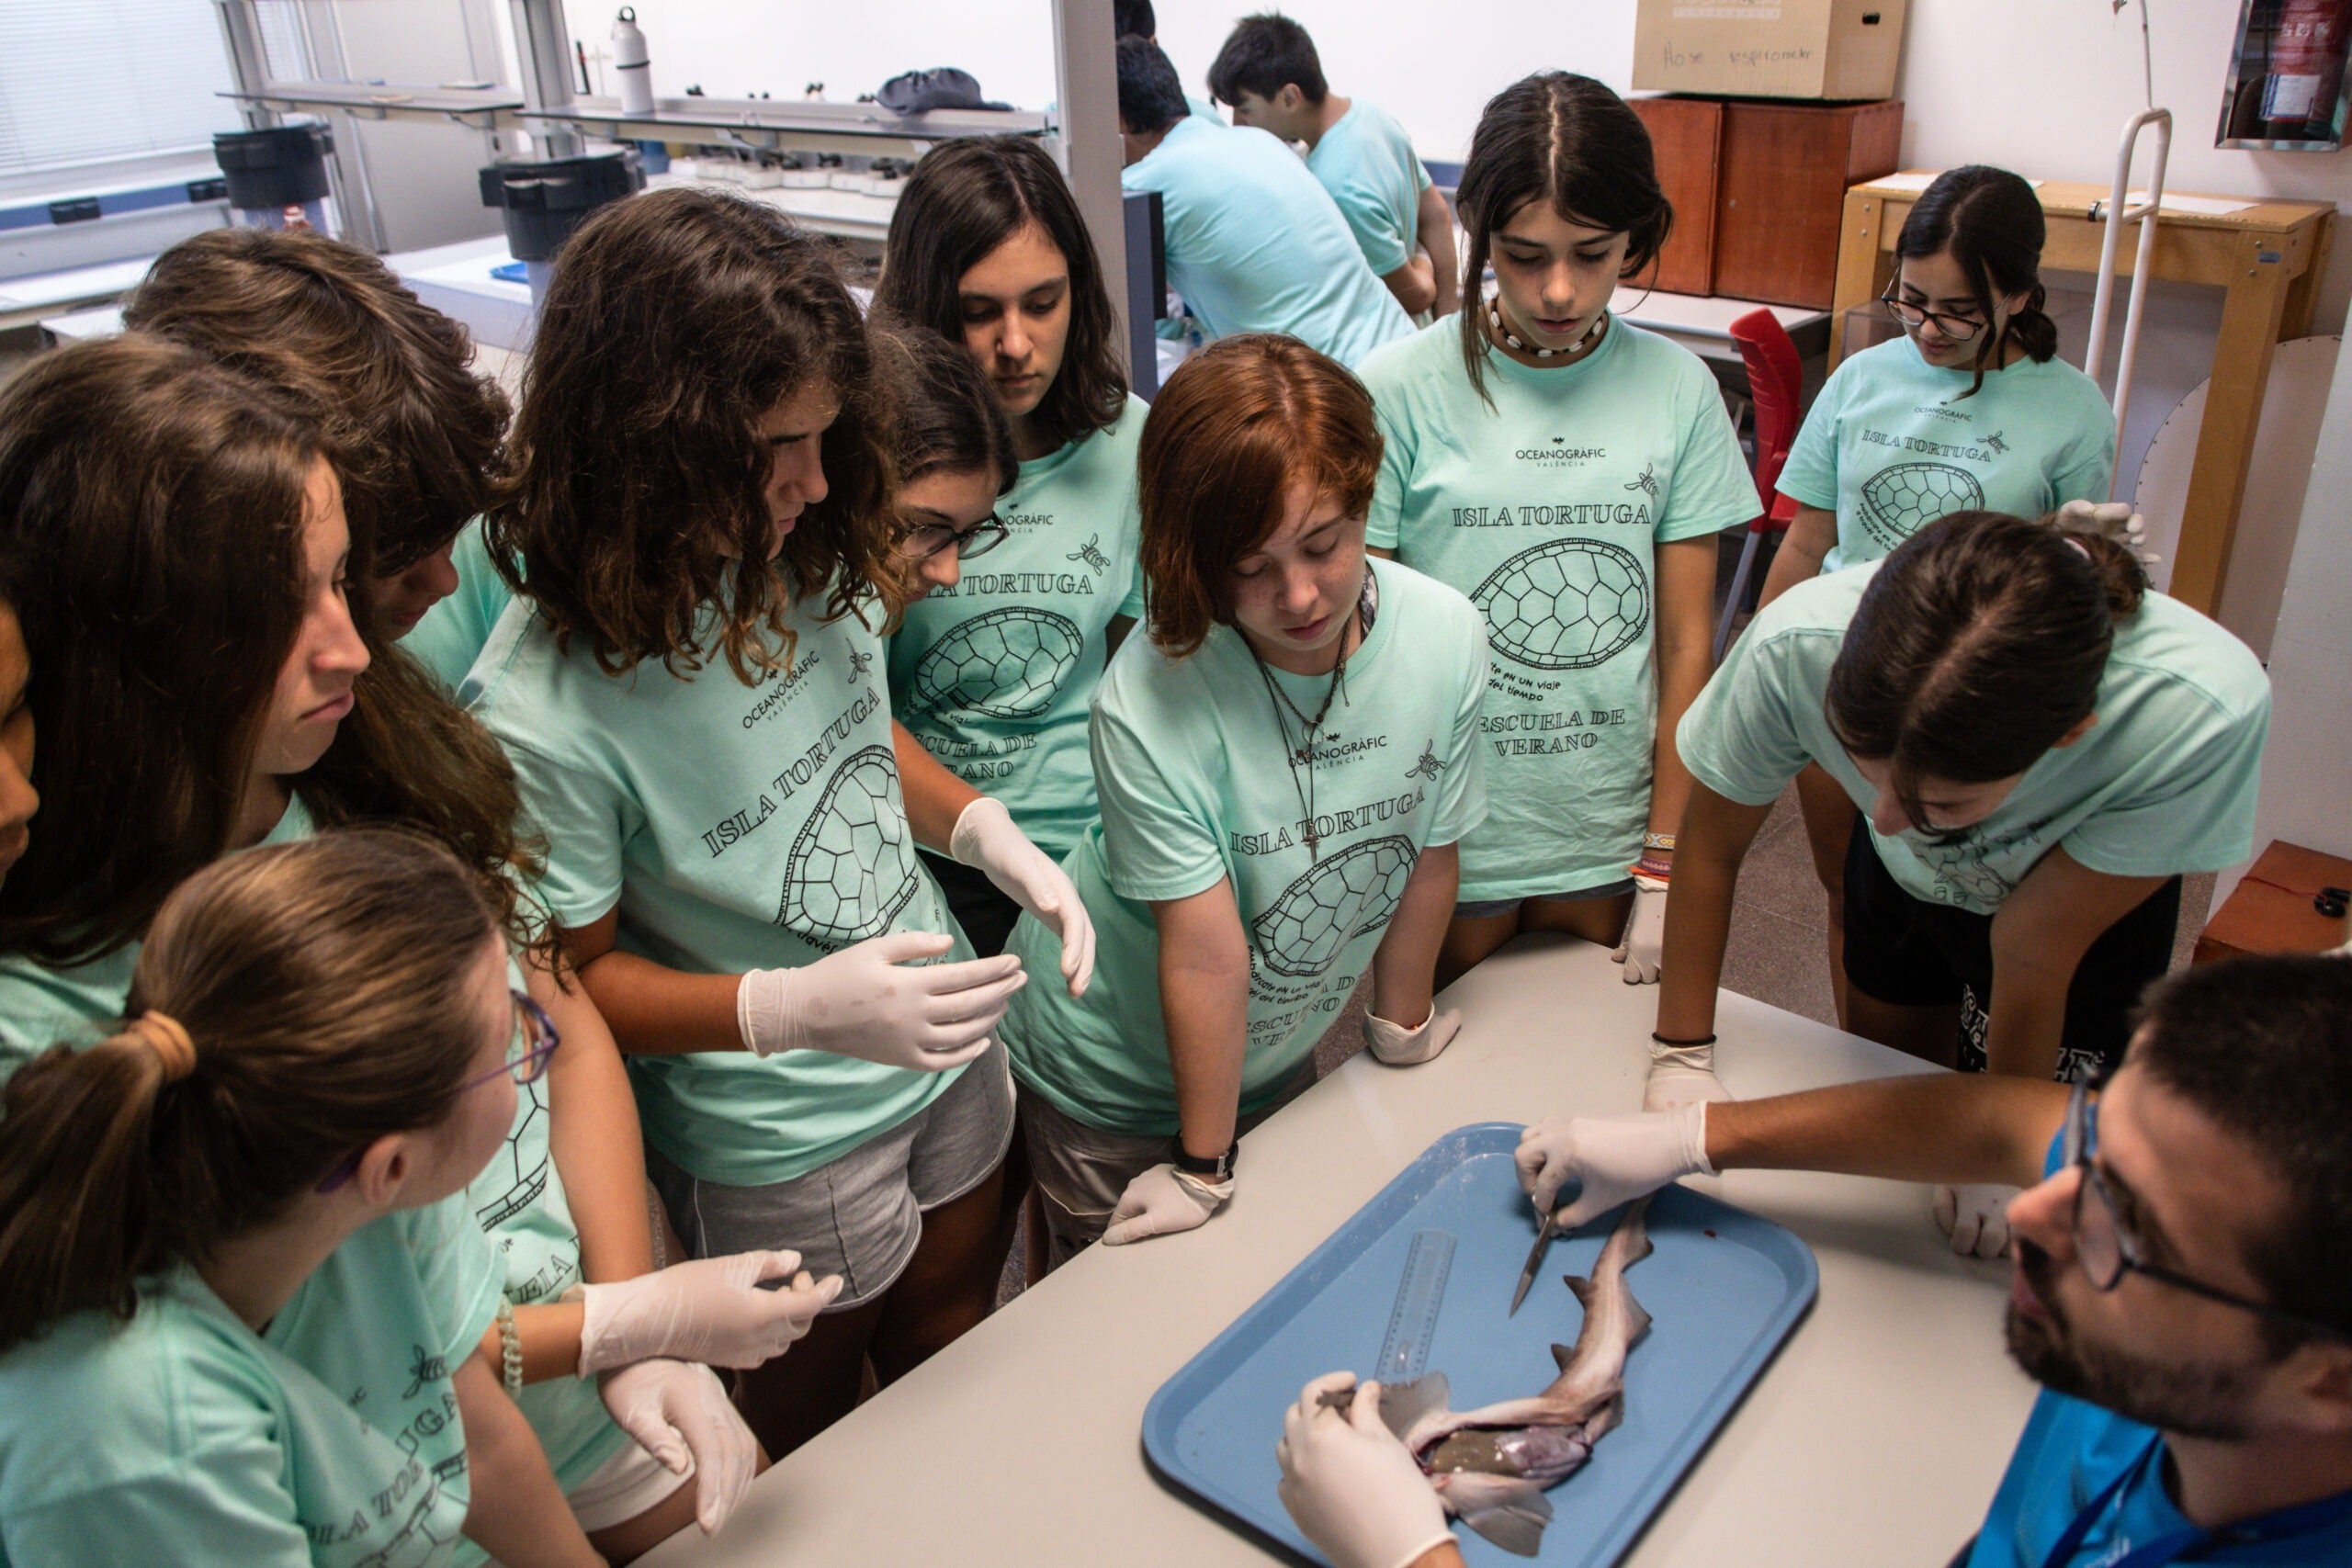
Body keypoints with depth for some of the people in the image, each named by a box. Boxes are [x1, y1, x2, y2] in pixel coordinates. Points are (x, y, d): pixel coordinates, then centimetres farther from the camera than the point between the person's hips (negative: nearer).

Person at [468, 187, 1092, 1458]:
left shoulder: (813, 557, -15)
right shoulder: (541, 712, -32)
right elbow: (579, 977, -18)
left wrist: (989, 836, -11)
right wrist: (796, 1007, -32)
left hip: (940, 1040, 5)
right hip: (779, 1140, -5)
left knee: (953, 1325, 29)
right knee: (812, 1410, 24)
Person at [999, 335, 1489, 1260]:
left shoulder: (1447, 638, -21)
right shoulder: (1147, 705, -33)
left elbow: (1428, 858, -7)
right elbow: (1208, 955, -27)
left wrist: (1401, 1032, 8)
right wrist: (1203, 1171, -14)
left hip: (1278, 1053, 4)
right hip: (1111, 1076, -3)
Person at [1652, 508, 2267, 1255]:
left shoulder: (2201, 713, -43)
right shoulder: (1797, 644, -40)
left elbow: (2034, 947, -28)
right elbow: (1711, 843, -21)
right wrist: (1682, 1057, -18)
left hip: (2095, 900, -1)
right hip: (1904, 882, 2)